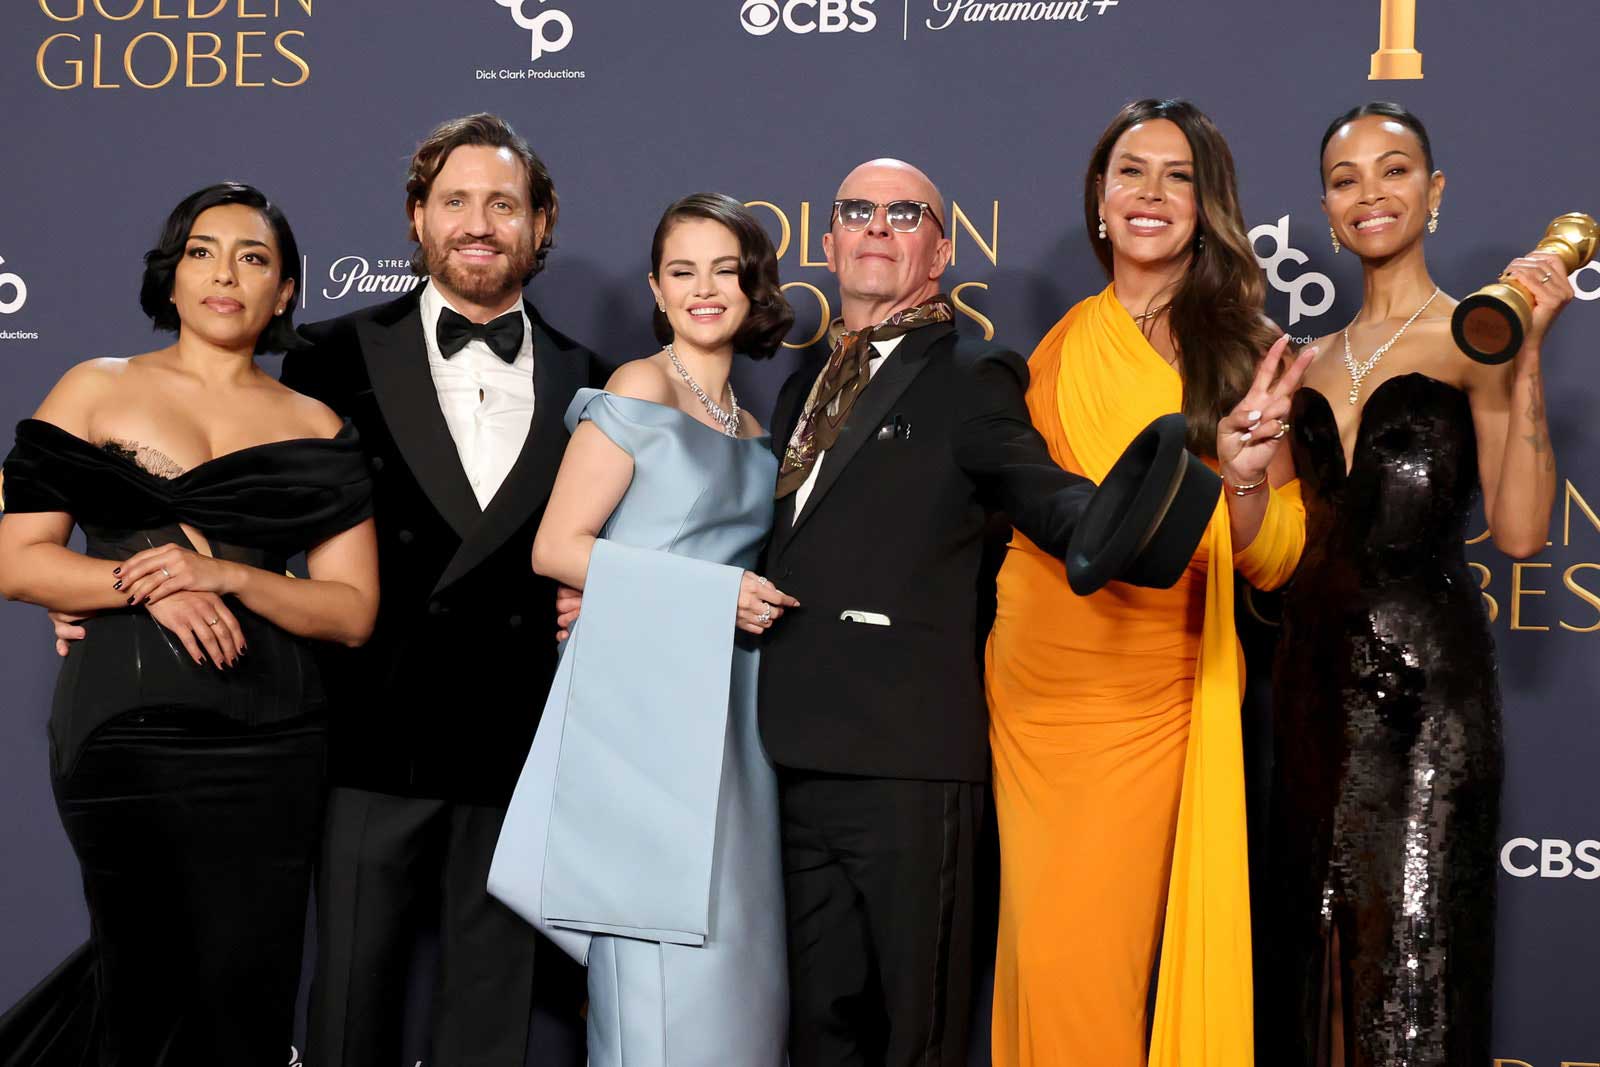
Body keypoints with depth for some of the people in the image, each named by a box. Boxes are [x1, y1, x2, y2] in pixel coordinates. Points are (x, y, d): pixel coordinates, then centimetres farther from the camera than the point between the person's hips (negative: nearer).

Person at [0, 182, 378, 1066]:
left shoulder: (315, 428, 11)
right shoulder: (95, 389, 9)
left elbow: (352, 611, 4)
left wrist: (228, 576, -11)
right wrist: (150, 587, -13)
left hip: (267, 743, 1)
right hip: (125, 726, -1)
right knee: (145, 985, 1)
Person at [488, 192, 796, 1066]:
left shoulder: (750, 427, 17)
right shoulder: (639, 390, -3)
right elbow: (555, 547, -10)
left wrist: (761, 602, 1)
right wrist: (709, 595, -13)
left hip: (726, 708, 7)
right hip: (643, 703, -7)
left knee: (732, 955, 5)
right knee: (663, 964, -8)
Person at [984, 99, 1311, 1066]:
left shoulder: (1241, 352, -1)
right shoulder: (1059, 345, 7)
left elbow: (1271, 564, -5)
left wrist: (1245, 473, -22)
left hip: (1158, 691, -3)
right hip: (1041, 675, 3)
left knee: (1100, 946, -1)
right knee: (1043, 941, 5)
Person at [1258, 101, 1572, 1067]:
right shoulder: (1315, 362, 14)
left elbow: (1521, 531, -15)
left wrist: (1528, 356, -20)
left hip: (1426, 674, -6)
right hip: (1318, 671, 6)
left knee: (1410, 945, -4)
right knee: (1319, 943, 11)